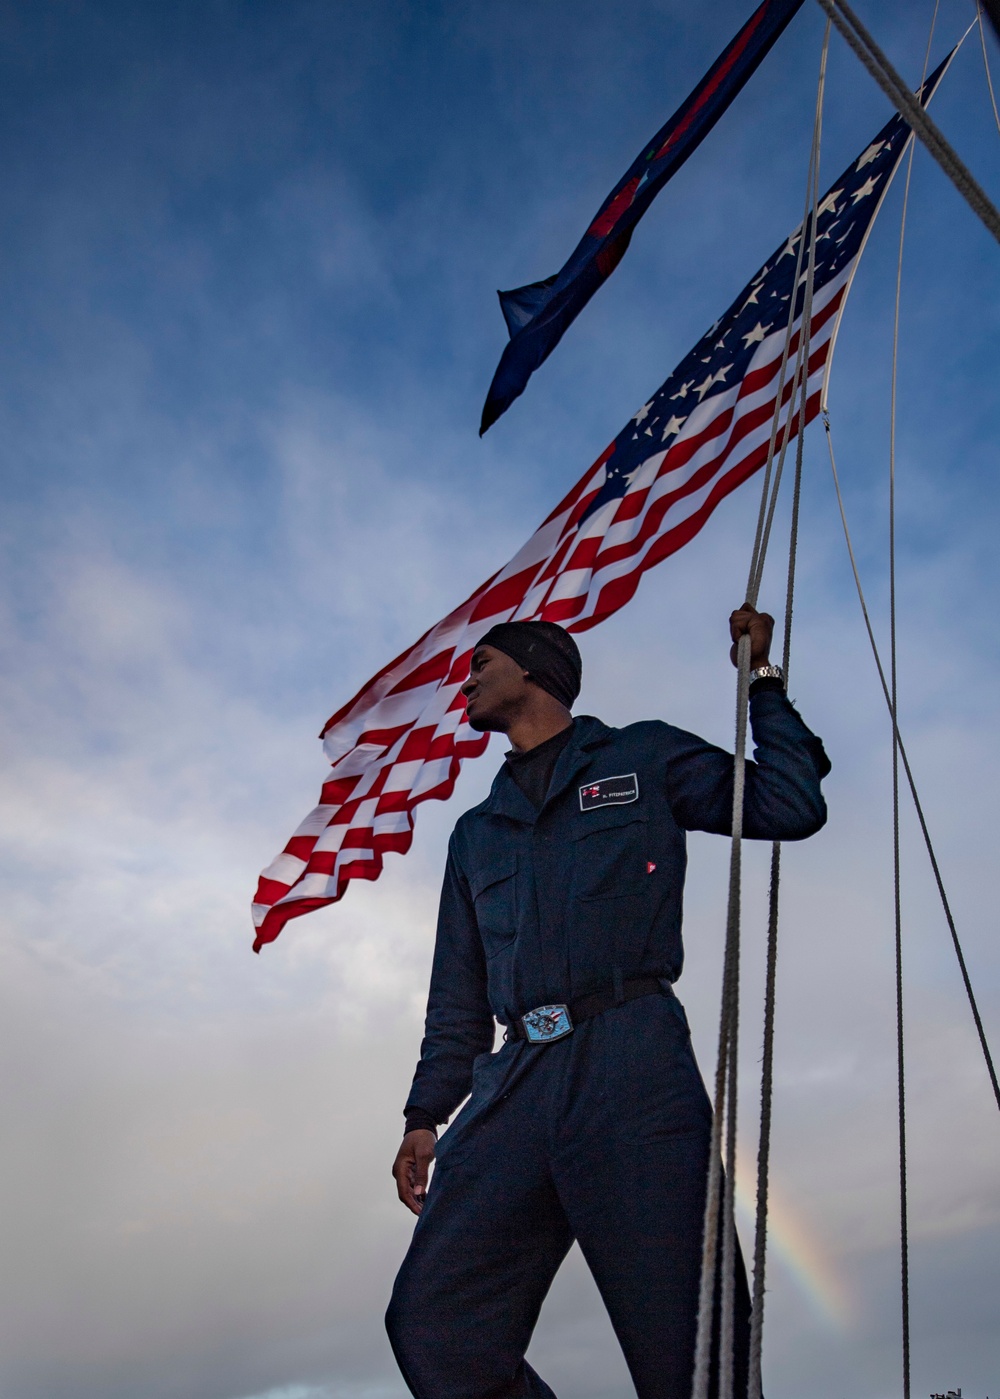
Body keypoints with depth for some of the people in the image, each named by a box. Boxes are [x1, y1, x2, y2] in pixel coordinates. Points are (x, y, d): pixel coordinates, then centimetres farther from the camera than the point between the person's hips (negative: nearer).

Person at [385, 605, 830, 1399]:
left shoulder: (643, 759, 15)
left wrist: (761, 679, 12)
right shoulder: (476, 833, 26)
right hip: (515, 1084, 5)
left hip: (632, 1064, -4)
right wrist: (426, 1115, 13)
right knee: (433, 1322, -7)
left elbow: (791, 807, 8)